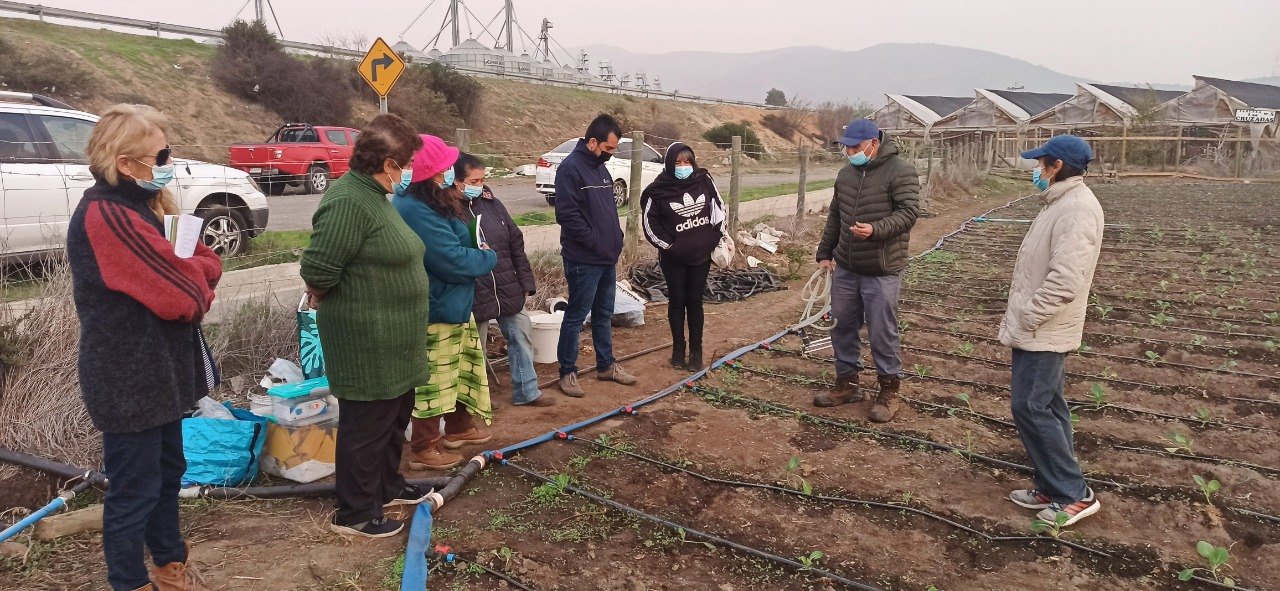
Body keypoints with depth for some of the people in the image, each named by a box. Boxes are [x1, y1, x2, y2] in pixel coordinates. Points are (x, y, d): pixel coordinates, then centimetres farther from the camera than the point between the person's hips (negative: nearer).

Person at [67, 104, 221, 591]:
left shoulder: (140, 205, 9)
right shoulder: (106, 216, -23)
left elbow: (205, 262, 6)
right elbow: (183, 295, -27)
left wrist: (190, 271, -16)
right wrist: (198, 276, -5)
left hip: (157, 371, 10)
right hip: (130, 380, -10)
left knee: (166, 472, 23)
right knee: (134, 489, 5)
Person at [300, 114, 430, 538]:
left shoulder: (375, 195, 10)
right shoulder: (348, 202, -22)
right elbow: (318, 271, -24)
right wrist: (322, 301, -7)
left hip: (393, 341, 10)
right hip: (367, 341, -10)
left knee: (395, 415, 22)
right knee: (367, 425, 3)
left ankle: (388, 486, 40)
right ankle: (354, 513, 18)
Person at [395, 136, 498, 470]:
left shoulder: (430, 203, 9)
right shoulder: (417, 211, -25)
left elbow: (454, 246, 18)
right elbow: (454, 260, -24)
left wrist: (478, 252, -1)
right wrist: (488, 257, -8)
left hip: (451, 304, 11)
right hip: (437, 310, -11)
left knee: (460, 370, 23)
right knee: (434, 379, 1)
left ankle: (458, 428, 40)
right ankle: (423, 450, 14)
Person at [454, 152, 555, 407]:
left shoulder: (492, 204, 4)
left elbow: (516, 244, 9)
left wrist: (525, 281, 8)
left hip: (508, 291, 6)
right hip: (473, 297, -6)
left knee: (521, 335, 14)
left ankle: (526, 391, 29)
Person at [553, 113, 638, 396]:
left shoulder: (600, 167, 14)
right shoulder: (571, 168, -15)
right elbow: (567, 214, -22)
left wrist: (615, 239, 9)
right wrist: (595, 242, -18)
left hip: (607, 258, 9)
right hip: (584, 260, -9)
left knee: (603, 314, 17)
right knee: (576, 317, 1)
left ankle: (606, 365, 29)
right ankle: (568, 372, 11)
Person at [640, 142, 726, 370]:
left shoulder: (704, 180, -4)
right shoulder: (658, 190, -12)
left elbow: (718, 206, 7)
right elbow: (650, 222, -5)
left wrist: (716, 235, 2)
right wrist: (666, 244, -8)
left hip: (701, 255, 2)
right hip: (673, 257, -2)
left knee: (695, 302, 8)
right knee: (677, 301, 8)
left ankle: (696, 351, 16)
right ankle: (678, 348, 19)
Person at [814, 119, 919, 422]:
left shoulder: (900, 171, -10)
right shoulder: (846, 173, 10)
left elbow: (908, 212, -18)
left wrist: (875, 230, -32)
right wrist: (825, 253, 17)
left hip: (881, 271, -6)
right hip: (845, 268, 7)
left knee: (882, 333, 1)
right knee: (843, 327, 12)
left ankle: (889, 391, 16)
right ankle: (847, 382, 27)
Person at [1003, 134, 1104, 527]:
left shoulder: (1076, 209, -21)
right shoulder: (1061, 203, 13)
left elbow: (1065, 281, -29)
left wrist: (1027, 318, -21)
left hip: (1042, 333, -10)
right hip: (1038, 330, 10)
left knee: (1030, 407, -6)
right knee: (1046, 406, 14)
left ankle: (1075, 494, 4)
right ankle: (1055, 487, 24)